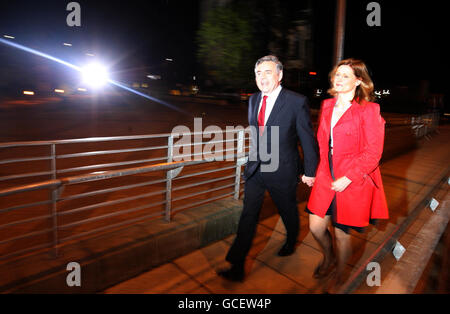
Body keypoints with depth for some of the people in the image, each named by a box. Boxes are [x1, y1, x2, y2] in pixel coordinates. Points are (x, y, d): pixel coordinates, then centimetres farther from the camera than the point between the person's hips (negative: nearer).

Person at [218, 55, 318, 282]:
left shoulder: (297, 102, -12)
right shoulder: (253, 100, 5)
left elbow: (307, 139, -7)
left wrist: (309, 171, -3)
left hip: (282, 171, -4)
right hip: (255, 169, 4)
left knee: (288, 211, 19)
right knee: (248, 215, 4)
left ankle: (291, 242, 50)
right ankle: (237, 266, 14)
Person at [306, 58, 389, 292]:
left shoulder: (368, 110, -11)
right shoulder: (327, 105, 7)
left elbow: (373, 151, -13)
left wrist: (348, 178, -17)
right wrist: (319, 170, 7)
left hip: (353, 182, -5)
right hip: (326, 177, 5)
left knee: (341, 233, 8)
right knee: (316, 226, 9)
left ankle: (338, 276, 38)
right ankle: (328, 259, 43)